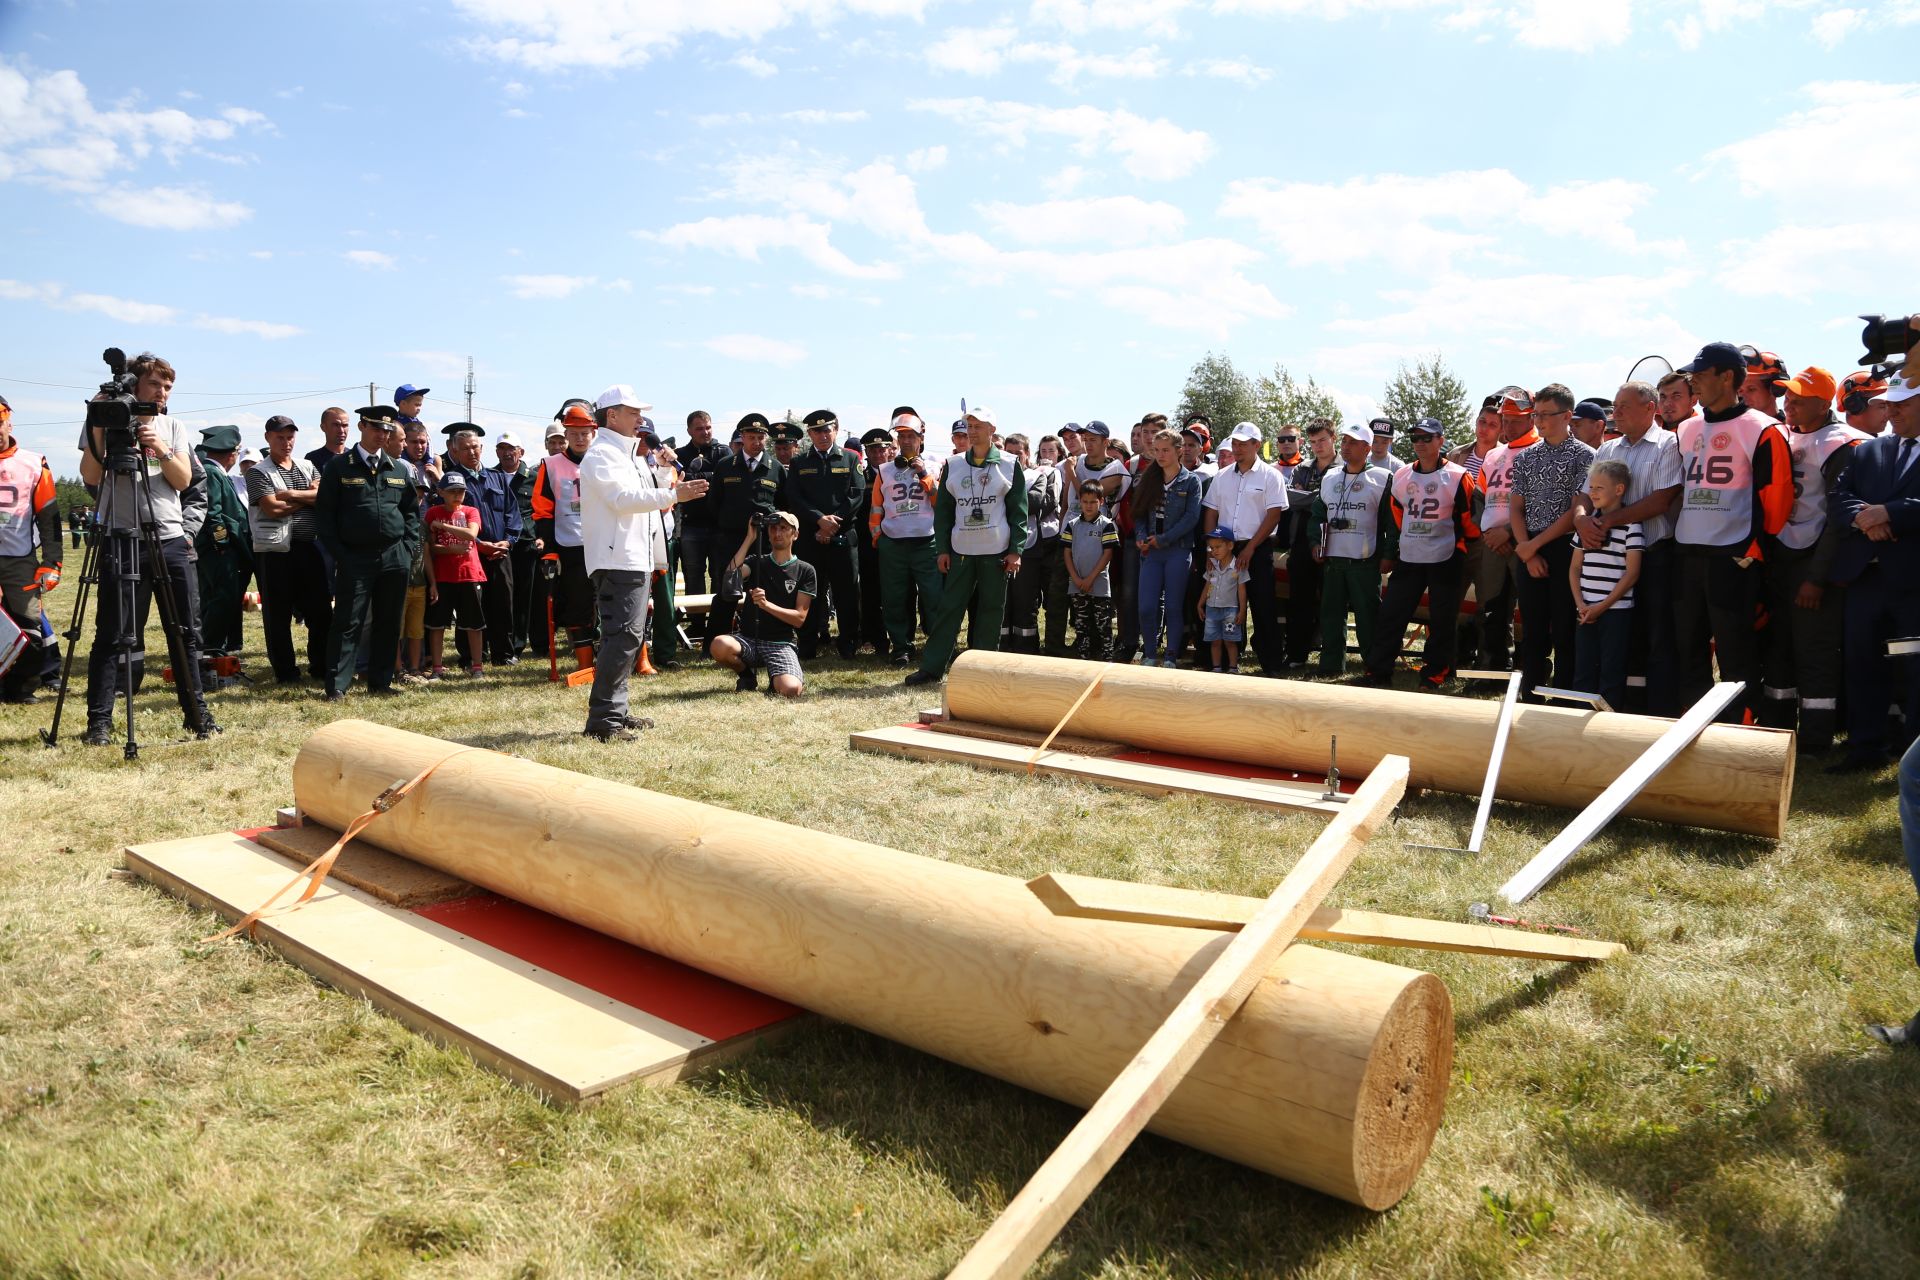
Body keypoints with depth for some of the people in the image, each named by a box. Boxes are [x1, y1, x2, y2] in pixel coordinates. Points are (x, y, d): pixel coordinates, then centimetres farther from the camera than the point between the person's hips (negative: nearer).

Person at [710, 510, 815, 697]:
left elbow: (799, 618, -3)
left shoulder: (805, 571, 5)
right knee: (719, 646, -33)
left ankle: (787, 674, 10)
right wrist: (750, 538, -11)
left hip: (780, 643, -2)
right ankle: (748, 673, 2)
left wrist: (767, 605, -17)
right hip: (747, 639, 2)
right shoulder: (755, 562, 12)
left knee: (791, 690, -31)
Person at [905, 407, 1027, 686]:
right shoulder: (953, 465, 7)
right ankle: (931, 667, 3)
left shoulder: (1009, 466, 1)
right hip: (959, 551, 2)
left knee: (991, 610, 4)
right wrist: (942, 549, 2)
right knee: (949, 608, 1)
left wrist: (1015, 550, -6)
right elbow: (943, 509, 8)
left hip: (997, 553, -1)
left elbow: (1019, 511, 0)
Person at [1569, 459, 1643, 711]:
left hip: (1616, 610, -5)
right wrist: (1580, 604, -1)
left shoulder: (1629, 524, -5)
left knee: (1612, 672, -1)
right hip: (1586, 610, 5)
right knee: (1582, 671, 8)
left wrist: (1603, 606, -12)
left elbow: (1632, 573, -9)